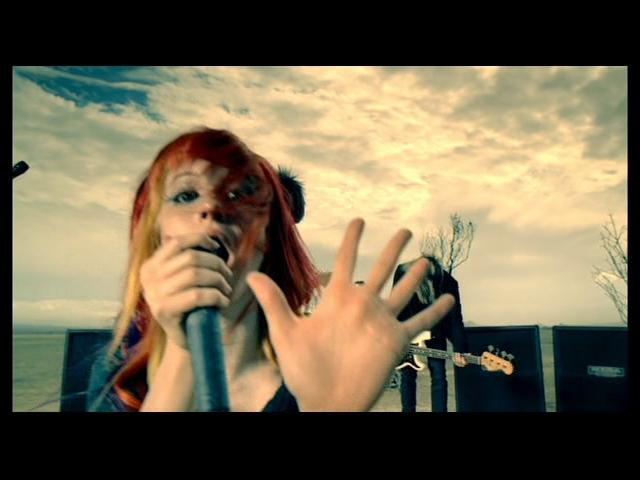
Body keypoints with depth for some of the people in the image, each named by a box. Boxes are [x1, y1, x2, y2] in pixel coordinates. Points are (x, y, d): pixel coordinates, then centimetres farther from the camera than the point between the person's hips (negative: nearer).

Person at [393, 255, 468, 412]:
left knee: (438, 376, -4)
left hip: (435, 334, -1)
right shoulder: (403, 272, -22)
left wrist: (459, 349, -32)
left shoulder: (447, 283, -26)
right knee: (407, 375, 4)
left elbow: (455, 317, -23)